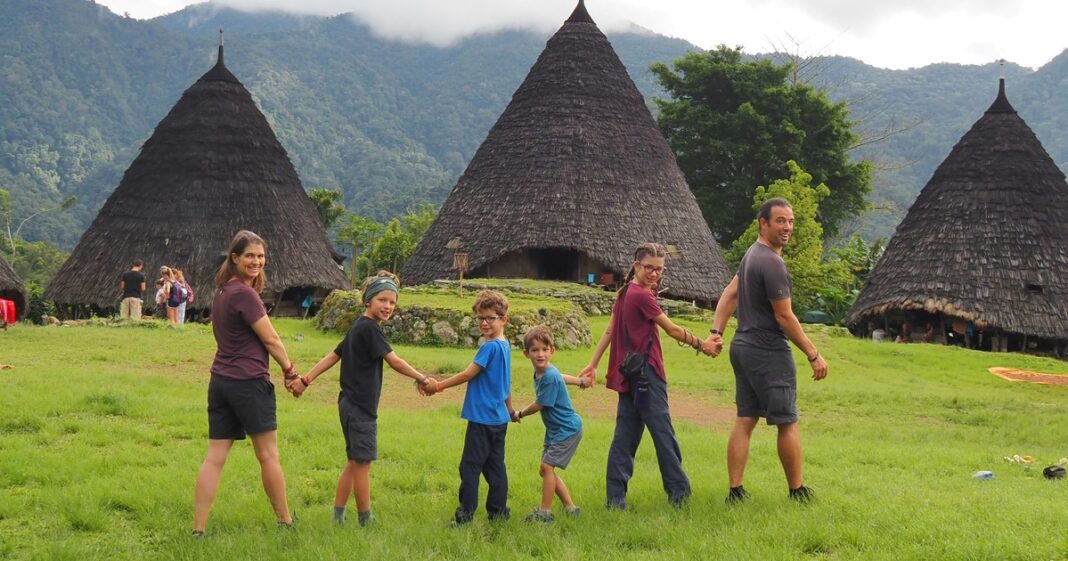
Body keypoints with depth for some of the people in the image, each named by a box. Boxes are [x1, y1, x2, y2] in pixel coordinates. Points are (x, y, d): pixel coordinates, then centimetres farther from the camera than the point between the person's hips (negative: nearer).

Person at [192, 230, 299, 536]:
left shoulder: (221, 293, 13)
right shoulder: (245, 294, -15)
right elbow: (271, 339, -10)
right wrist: (290, 370, 1)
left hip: (219, 381, 8)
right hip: (249, 382, -8)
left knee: (214, 457, 5)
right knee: (268, 456, 6)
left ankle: (198, 528, 3)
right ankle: (286, 521, 17)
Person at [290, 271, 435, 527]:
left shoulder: (357, 328, 16)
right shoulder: (369, 328, -14)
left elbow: (333, 356, 16)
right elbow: (394, 362, -17)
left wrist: (306, 379, 16)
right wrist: (421, 378, -9)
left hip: (350, 405, 10)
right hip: (360, 407, -10)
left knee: (355, 462, 14)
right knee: (363, 462, -2)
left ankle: (338, 516, 17)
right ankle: (366, 520, 5)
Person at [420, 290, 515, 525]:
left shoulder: (490, 347, -17)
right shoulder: (505, 346, 11)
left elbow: (468, 375, -15)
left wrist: (437, 386, -8)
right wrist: (510, 409, 32)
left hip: (483, 417, -9)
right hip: (499, 418, 9)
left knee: (470, 466, -3)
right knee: (495, 466, 11)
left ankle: (466, 512, -1)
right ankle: (498, 511, 14)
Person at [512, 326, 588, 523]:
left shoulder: (550, 377, -24)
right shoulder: (540, 372, 3)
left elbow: (539, 405, -17)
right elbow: (561, 377, 24)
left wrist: (520, 414, 2)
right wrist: (580, 381, 43)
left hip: (567, 429, -10)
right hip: (555, 429, 10)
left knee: (547, 466, -13)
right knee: (546, 470, 9)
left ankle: (545, 511, -6)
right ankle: (570, 507, 16)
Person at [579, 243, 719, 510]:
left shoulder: (624, 293, 11)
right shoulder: (642, 296, -15)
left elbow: (609, 331, 12)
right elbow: (672, 330, -9)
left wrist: (593, 365, 13)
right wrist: (701, 345, 2)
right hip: (646, 372, -9)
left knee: (626, 434, 8)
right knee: (663, 432, -1)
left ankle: (615, 496, 7)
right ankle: (678, 491, 5)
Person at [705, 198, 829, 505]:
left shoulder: (752, 255, 13)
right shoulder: (771, 263, -19)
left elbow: (730, 294, 15)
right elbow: (784, 317, -17)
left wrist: (717, 331, 9)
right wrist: (814, 355, -12)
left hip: (743, 347, 10)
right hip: (769, 352, -9)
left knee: (744, 421, 7)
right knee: (787, 423, 1)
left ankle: (735, 492, 7)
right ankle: (797, 491, 10)